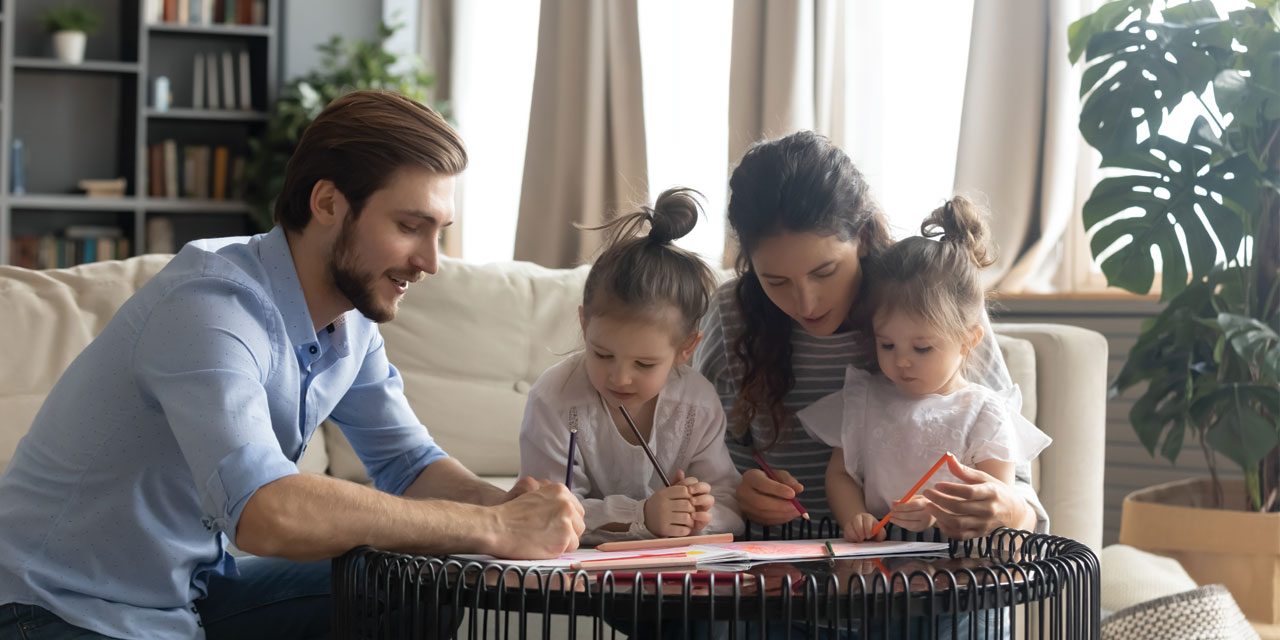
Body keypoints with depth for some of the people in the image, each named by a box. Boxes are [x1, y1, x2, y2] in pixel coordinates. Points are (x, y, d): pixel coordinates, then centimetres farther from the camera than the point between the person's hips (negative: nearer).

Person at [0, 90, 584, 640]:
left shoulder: (351, 319, -1)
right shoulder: (212, 306, -26)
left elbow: (407, 462, 8)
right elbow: (265, 511, -38)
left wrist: (506, 503, -14)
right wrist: (492, 527, -33)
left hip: (193, 587, 8)